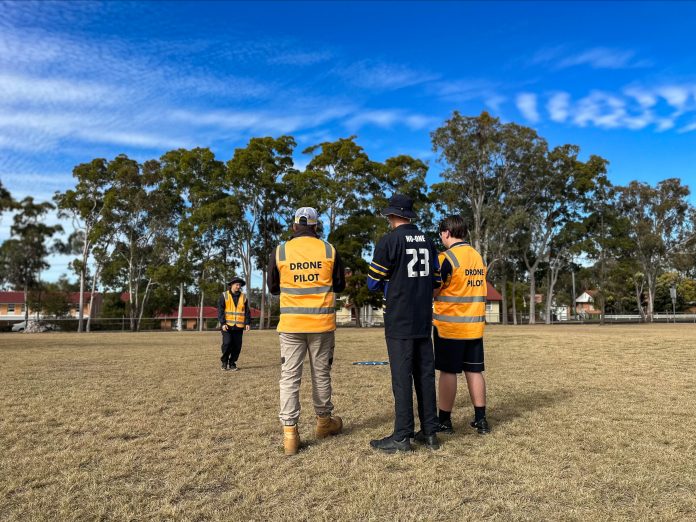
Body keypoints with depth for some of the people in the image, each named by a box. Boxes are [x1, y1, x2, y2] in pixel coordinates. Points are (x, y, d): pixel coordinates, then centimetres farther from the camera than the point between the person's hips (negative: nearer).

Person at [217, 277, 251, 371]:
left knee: (237, 346, 2)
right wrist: (222, 323, -12)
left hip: (239, 326, 3)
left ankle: (232, 363, 17)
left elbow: (247, 311, 12)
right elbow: (220, 310, -3)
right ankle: (224, 360, 10)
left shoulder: (243, 297, 12)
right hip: (227, 325, -3)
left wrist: (247, 323, 2)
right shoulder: (224, 296, 2)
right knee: (227, 343, -14)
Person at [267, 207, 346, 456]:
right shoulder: (329, 250, -1)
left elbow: (273, 288, 10)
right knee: (321, 373, 14)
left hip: (291, 324, 0)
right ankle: (324, 421, 30)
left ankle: (289, 432, 1)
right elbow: (340, 285, 9)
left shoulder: (280, 251, -1)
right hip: (322, 323, 1)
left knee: (289, 376, 4)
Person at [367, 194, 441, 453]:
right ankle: (430, 432, 18)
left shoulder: (389, 241, -9)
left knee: (402, 377, -2)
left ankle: (401, 437, 5)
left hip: (399, 322, -6)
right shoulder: (427, 241, 10)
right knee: (425, 375, 11)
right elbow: (436, 280, 14)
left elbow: (373, 282, -7)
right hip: (423, 320, 6)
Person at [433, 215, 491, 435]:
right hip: (474, 325, 6)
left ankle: (444, 421, 10)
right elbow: (474, 288, 14)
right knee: (474, 371, 11)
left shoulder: (447, 257, -12)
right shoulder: (478, 256, 10)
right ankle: (481, 419, 17)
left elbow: (431, 292, -12)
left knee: (448, 372, 2)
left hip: (449, 325, -6)